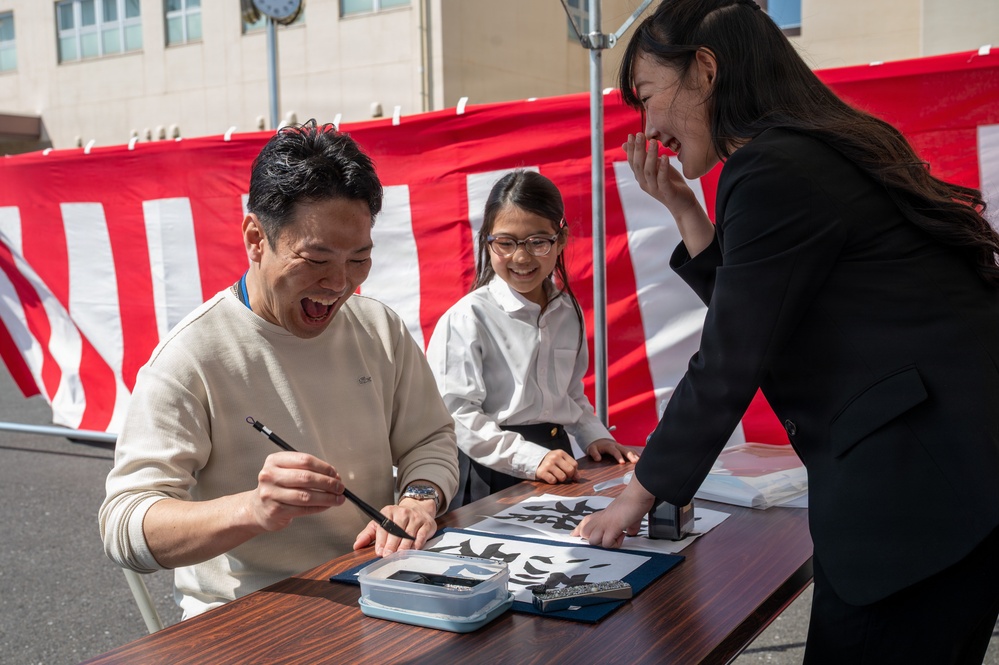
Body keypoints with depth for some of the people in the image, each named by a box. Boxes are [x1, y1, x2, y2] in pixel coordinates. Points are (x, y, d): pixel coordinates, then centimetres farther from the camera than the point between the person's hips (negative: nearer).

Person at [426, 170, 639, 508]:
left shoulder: (569, 312, 10)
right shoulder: (468, 318, -10)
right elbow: (458, 415, -15)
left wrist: (594, 435, 7)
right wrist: (531, 459, -21)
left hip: (559, 473, 5)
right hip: (493, 478, -4)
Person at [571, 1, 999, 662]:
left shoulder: (775, 169, -15)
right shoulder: (823, 150, 14)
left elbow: (727, 367, -13)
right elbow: (748, 322, 19)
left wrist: (637, 496, -1)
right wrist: (684, 211, 12)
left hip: (924, 481, -10)